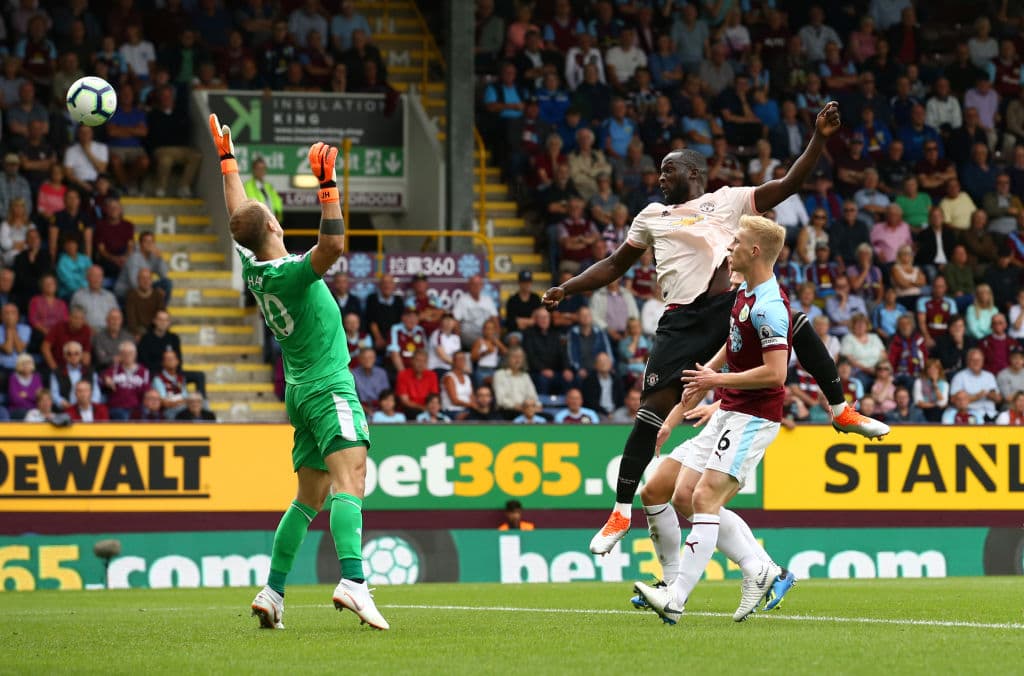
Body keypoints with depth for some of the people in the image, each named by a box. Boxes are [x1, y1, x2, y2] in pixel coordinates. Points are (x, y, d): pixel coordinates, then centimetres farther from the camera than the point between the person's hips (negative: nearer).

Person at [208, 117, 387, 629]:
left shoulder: (252, 269, 6)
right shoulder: (289, 273, -16)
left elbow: (237, 213, 22)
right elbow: (333, 245, -35)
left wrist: (227, 157, 30)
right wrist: (327, 185, -34)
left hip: (301, 391, 9)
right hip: (330, 389, -9)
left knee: (308, 498, 13)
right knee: (349, 481, -23)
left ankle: (273, 592, 10)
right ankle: (353, 581, -41)